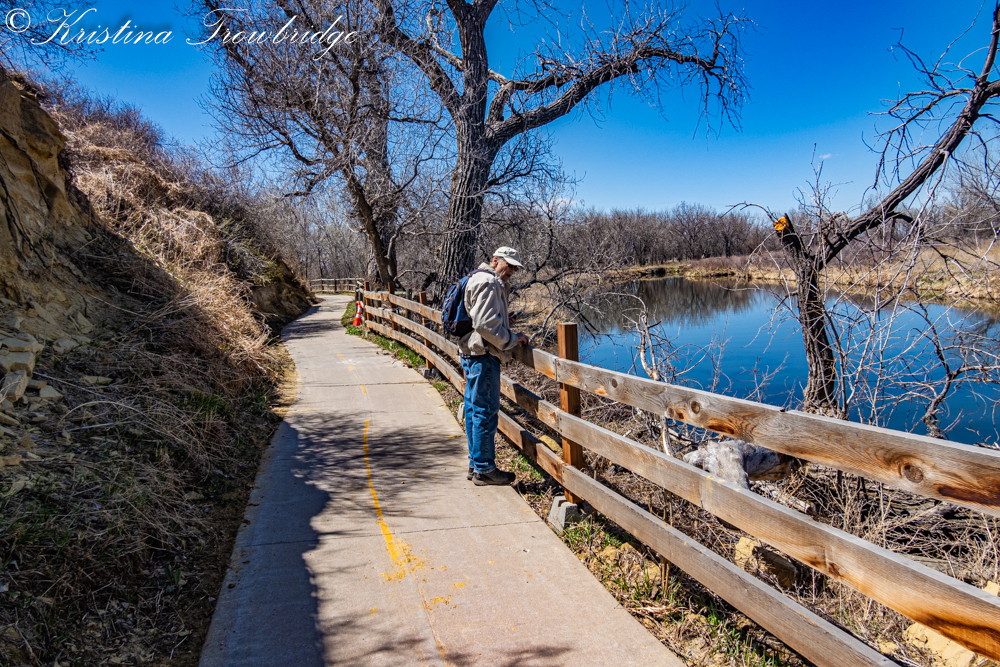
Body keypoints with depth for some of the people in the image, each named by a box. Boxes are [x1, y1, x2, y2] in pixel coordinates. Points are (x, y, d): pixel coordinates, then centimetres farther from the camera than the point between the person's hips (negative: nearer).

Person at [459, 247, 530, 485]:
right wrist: (513, 339, -12)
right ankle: (483, 469, 3)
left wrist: (505, 320, 16)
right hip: (483, 355, -11)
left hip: (471, 352, 11)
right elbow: (485, 324, -22)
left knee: (474, 409, 14)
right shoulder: (489, 284, -13)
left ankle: (476, 464, 24)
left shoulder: (479, 280, 20)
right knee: (486, 411, -5)